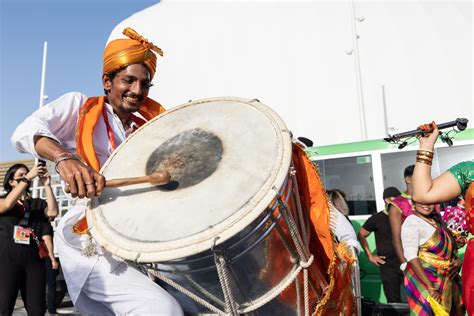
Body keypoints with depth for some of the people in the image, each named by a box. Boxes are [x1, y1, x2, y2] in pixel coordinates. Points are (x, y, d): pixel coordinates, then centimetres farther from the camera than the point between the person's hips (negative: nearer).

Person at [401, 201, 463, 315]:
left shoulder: (436, 220, 7)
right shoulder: (412, 221, -16)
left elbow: (448, 247, 18)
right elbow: (410, 256, -24)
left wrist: (457, 260, -3)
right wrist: (430, 286, -26)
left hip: (445, 280, 8)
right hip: (423, 279, -7)